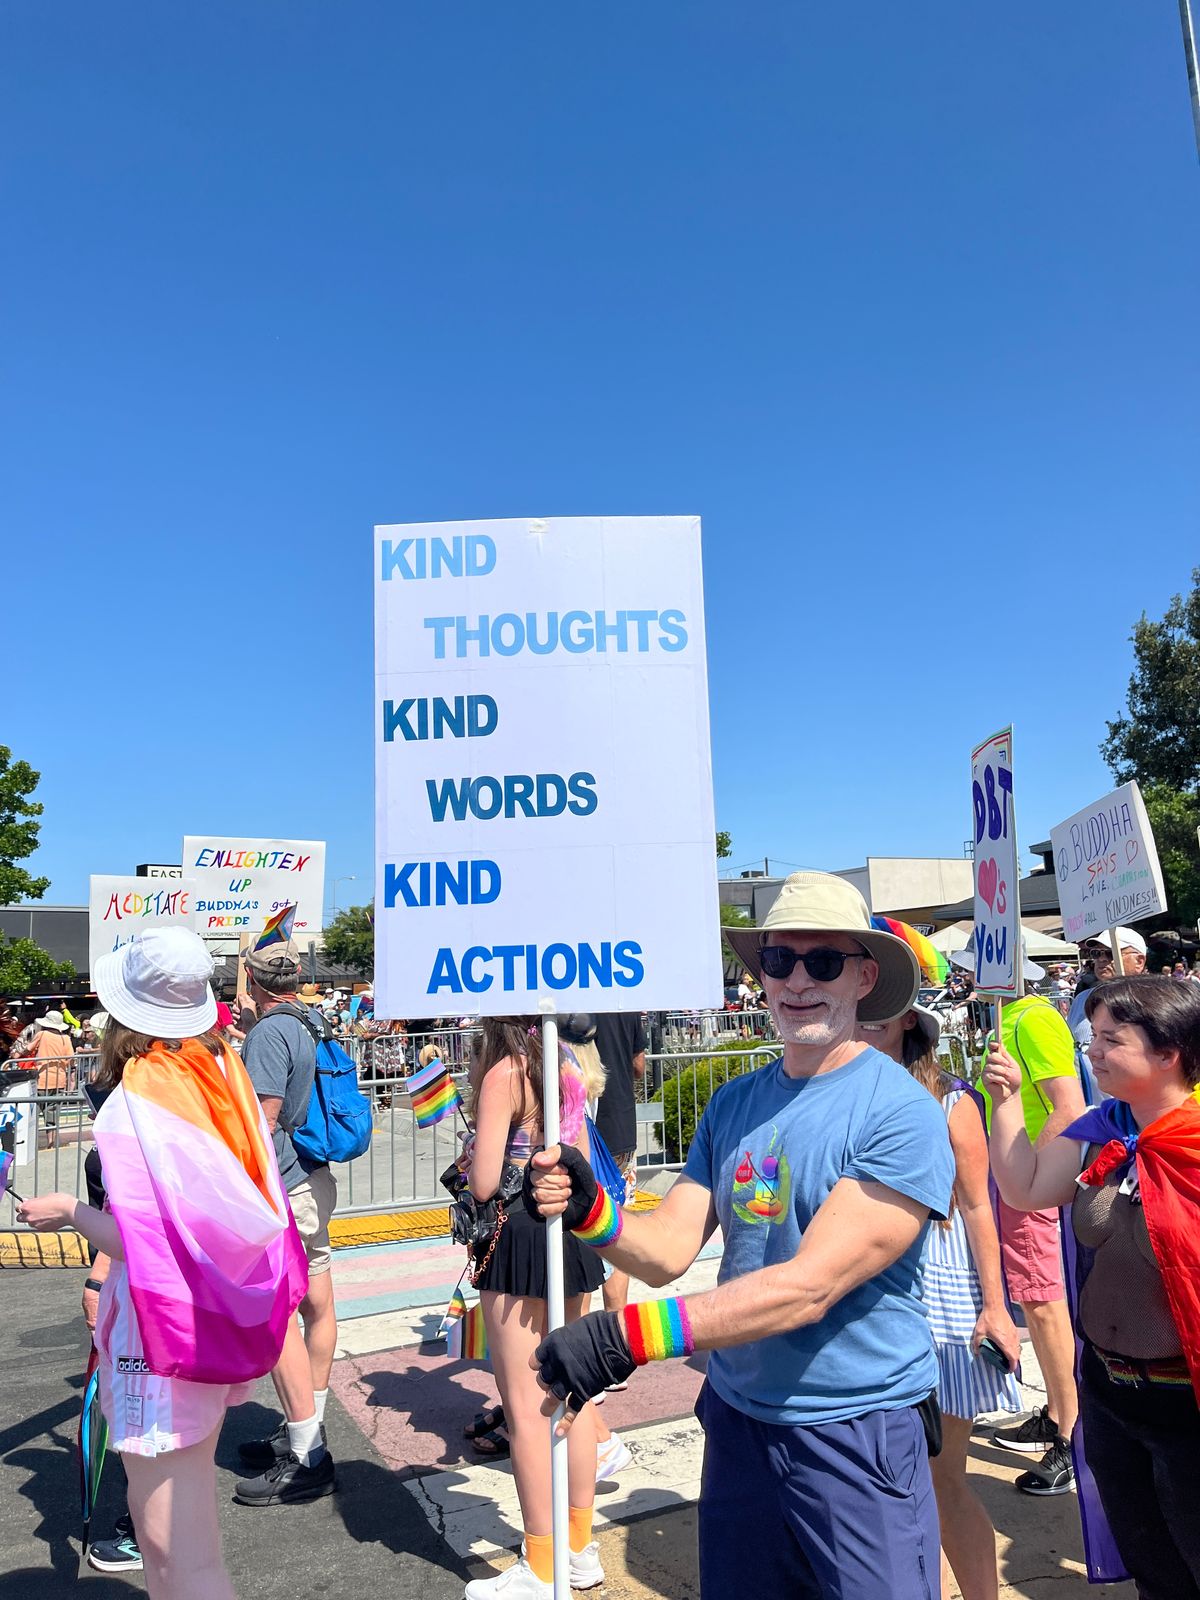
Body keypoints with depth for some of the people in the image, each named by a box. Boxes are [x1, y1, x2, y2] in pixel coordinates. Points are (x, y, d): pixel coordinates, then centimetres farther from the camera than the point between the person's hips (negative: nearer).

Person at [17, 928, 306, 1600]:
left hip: (166, 1325, -7)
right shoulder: (227, 1072, -1)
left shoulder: (132, 1102, -19)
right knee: (186, 1512, 23)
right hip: (223, 1317, 7)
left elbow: (135, 1242, -20)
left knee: (172, 1541, 4)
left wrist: (68, 1210, -2)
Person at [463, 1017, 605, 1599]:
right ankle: (581, 1548, 29)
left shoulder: (502, 1073, -14)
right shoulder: (565, 1069, 7)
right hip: (570, 1230, 8)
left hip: (518, 1234, -8)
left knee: (526, 1406, 4)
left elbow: (483, 1183, -16)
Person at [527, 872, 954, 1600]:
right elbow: (668, 1249, -2)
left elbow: (811, 1285, -27)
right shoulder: (734, 1104, 1)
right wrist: (588, 1209, -22)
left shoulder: (902, 1113, -19)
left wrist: (629, 1336, -32)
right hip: (738, 1418, 6)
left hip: (857, 1431, -5)